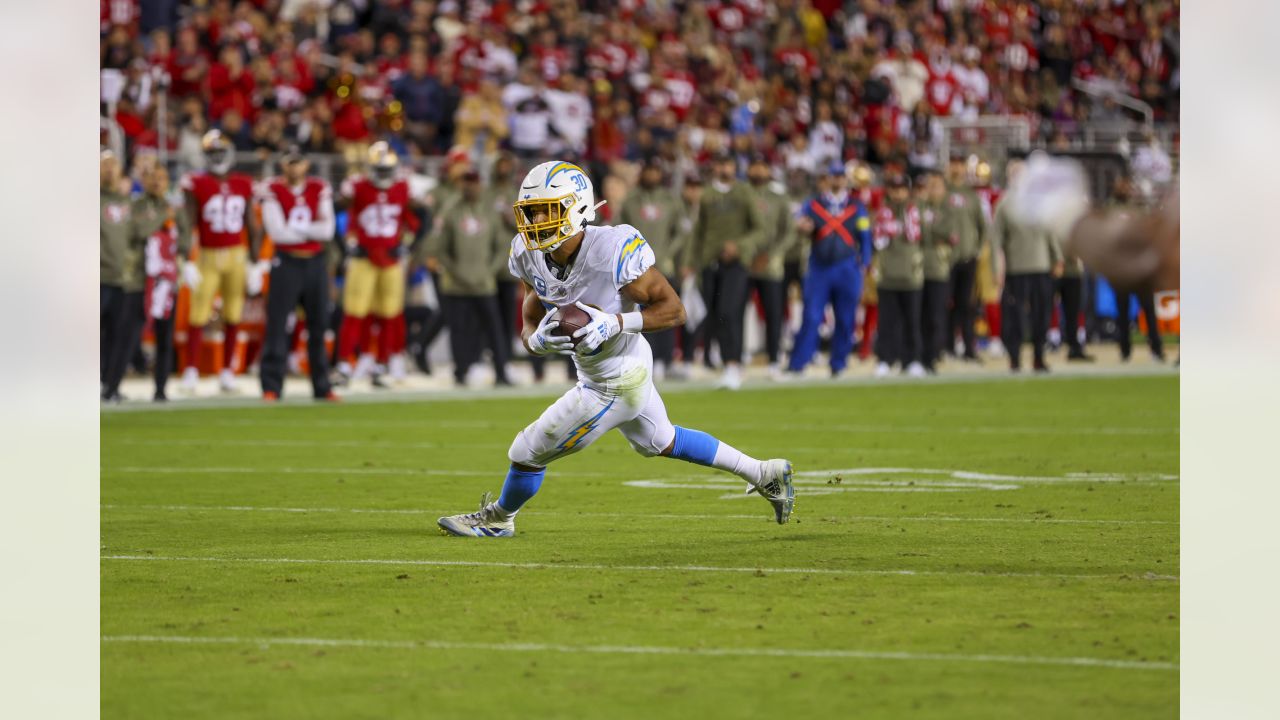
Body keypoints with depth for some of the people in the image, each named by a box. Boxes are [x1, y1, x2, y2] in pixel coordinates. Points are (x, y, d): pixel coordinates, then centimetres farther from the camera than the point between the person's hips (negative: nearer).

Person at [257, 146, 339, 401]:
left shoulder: (320, 189, 4)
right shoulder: (272, 191, -4)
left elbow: (328, 231, -6)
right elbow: (277, 232, -15)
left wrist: (294, 227, -12)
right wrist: (313, 230, -8)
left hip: (316, 262, 3)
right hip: (286, 262, -3)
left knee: (319, 325, 8)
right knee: (277, 325, -6)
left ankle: (322, 387, 16)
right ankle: (271, 387, -2)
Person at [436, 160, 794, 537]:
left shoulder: (614, 250, -32)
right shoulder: (531, 255, -12)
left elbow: (673, 309, -24)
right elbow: (531, 324, -1)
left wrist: (615, 323, -37)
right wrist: (537, 340, -26)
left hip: (615, 386, -8)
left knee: (528, 452, 5)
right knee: (661, 442, 30)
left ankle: (498, 517, 36)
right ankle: (765, 474, 44)